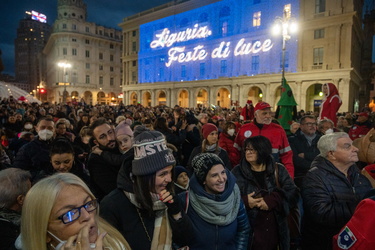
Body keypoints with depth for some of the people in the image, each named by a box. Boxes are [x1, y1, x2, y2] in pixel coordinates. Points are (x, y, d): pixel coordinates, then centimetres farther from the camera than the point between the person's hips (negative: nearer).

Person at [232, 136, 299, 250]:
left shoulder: (278, 170, 3)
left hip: (275, 231, 2)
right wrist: (244, 202, -21)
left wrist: (272, 201, -19)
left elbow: (293, 193, -5)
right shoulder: (237, 172, -2)